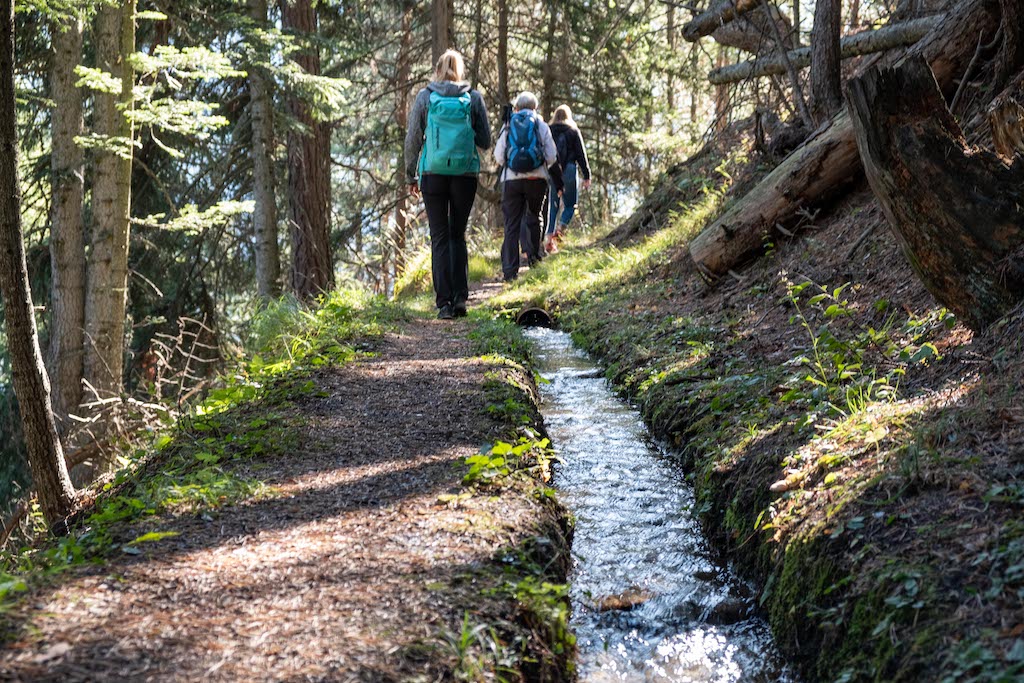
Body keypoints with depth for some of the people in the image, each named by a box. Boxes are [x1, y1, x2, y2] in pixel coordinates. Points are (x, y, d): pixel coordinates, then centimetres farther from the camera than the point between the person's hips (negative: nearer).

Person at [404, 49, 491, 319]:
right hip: (466, 175, 1)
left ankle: (444, 302, -2)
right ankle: (460, 296, 3)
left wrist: (410, 176, 10)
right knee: (458, 235, 14)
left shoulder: (425, 97, 1)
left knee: (439, 238, 4)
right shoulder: (474, 98, 1)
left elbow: (413, 139, 2)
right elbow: (485, 141, 3)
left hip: (433, 173, -1)